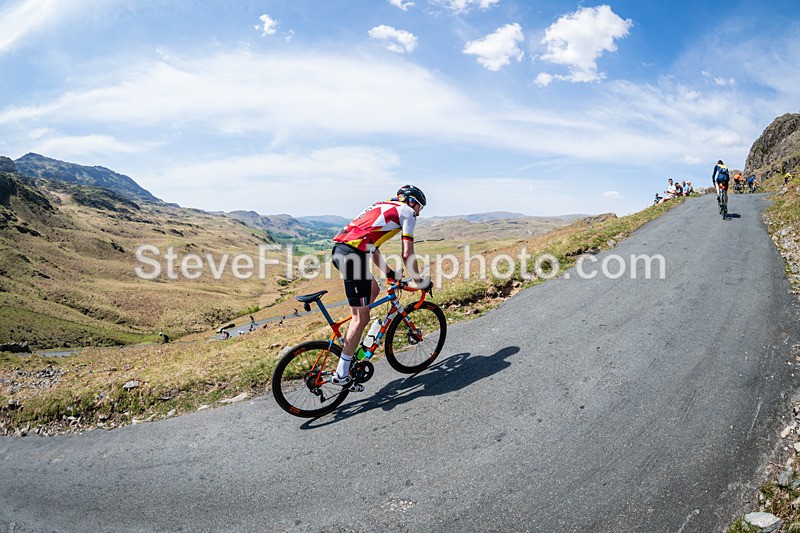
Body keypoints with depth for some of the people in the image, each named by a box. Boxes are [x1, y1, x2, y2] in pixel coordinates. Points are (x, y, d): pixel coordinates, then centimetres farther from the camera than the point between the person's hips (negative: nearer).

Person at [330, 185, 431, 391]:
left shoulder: (381, 207, 32)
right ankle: (341, 374, 6)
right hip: (353, 254, -9)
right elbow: (407, 254, 1)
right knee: (361, 318, -1)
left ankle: (349, 343, 25)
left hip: (339, 249, 9)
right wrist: (420, 281, 13)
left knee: (374, 290, 26)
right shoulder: (406, 212, 9)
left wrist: (389, 273, 39)